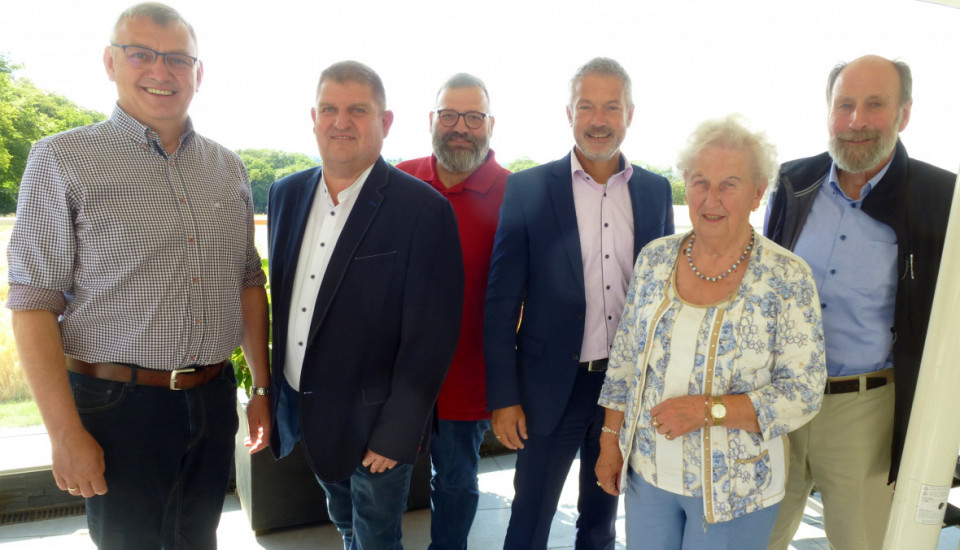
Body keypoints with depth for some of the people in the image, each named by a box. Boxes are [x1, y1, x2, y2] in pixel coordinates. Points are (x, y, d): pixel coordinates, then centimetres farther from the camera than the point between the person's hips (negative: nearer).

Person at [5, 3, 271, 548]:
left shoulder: (229, 168, 7)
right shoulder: (63, 160, -6)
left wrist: (263, 388, 9)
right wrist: (66, 434, -12)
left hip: (214, 398, 4)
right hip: (119, 404, -4)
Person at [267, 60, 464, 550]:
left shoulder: (424, 210, -18)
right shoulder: (287, 194, 2)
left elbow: (430, 336, -18)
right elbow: (278, 293, 9)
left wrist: (396, 433, -15)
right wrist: (274, 390, 9)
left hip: (374, 422, -5)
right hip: (299, 411, 6)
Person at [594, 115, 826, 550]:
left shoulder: (788, 279, -13)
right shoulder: (655, 258, -3)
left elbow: (803, 394, -12)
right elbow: (624, 358, 4)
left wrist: (708, 409, -23)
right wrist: (611, 440, 5)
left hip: (734, 490, -3)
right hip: (648, 472, 3)